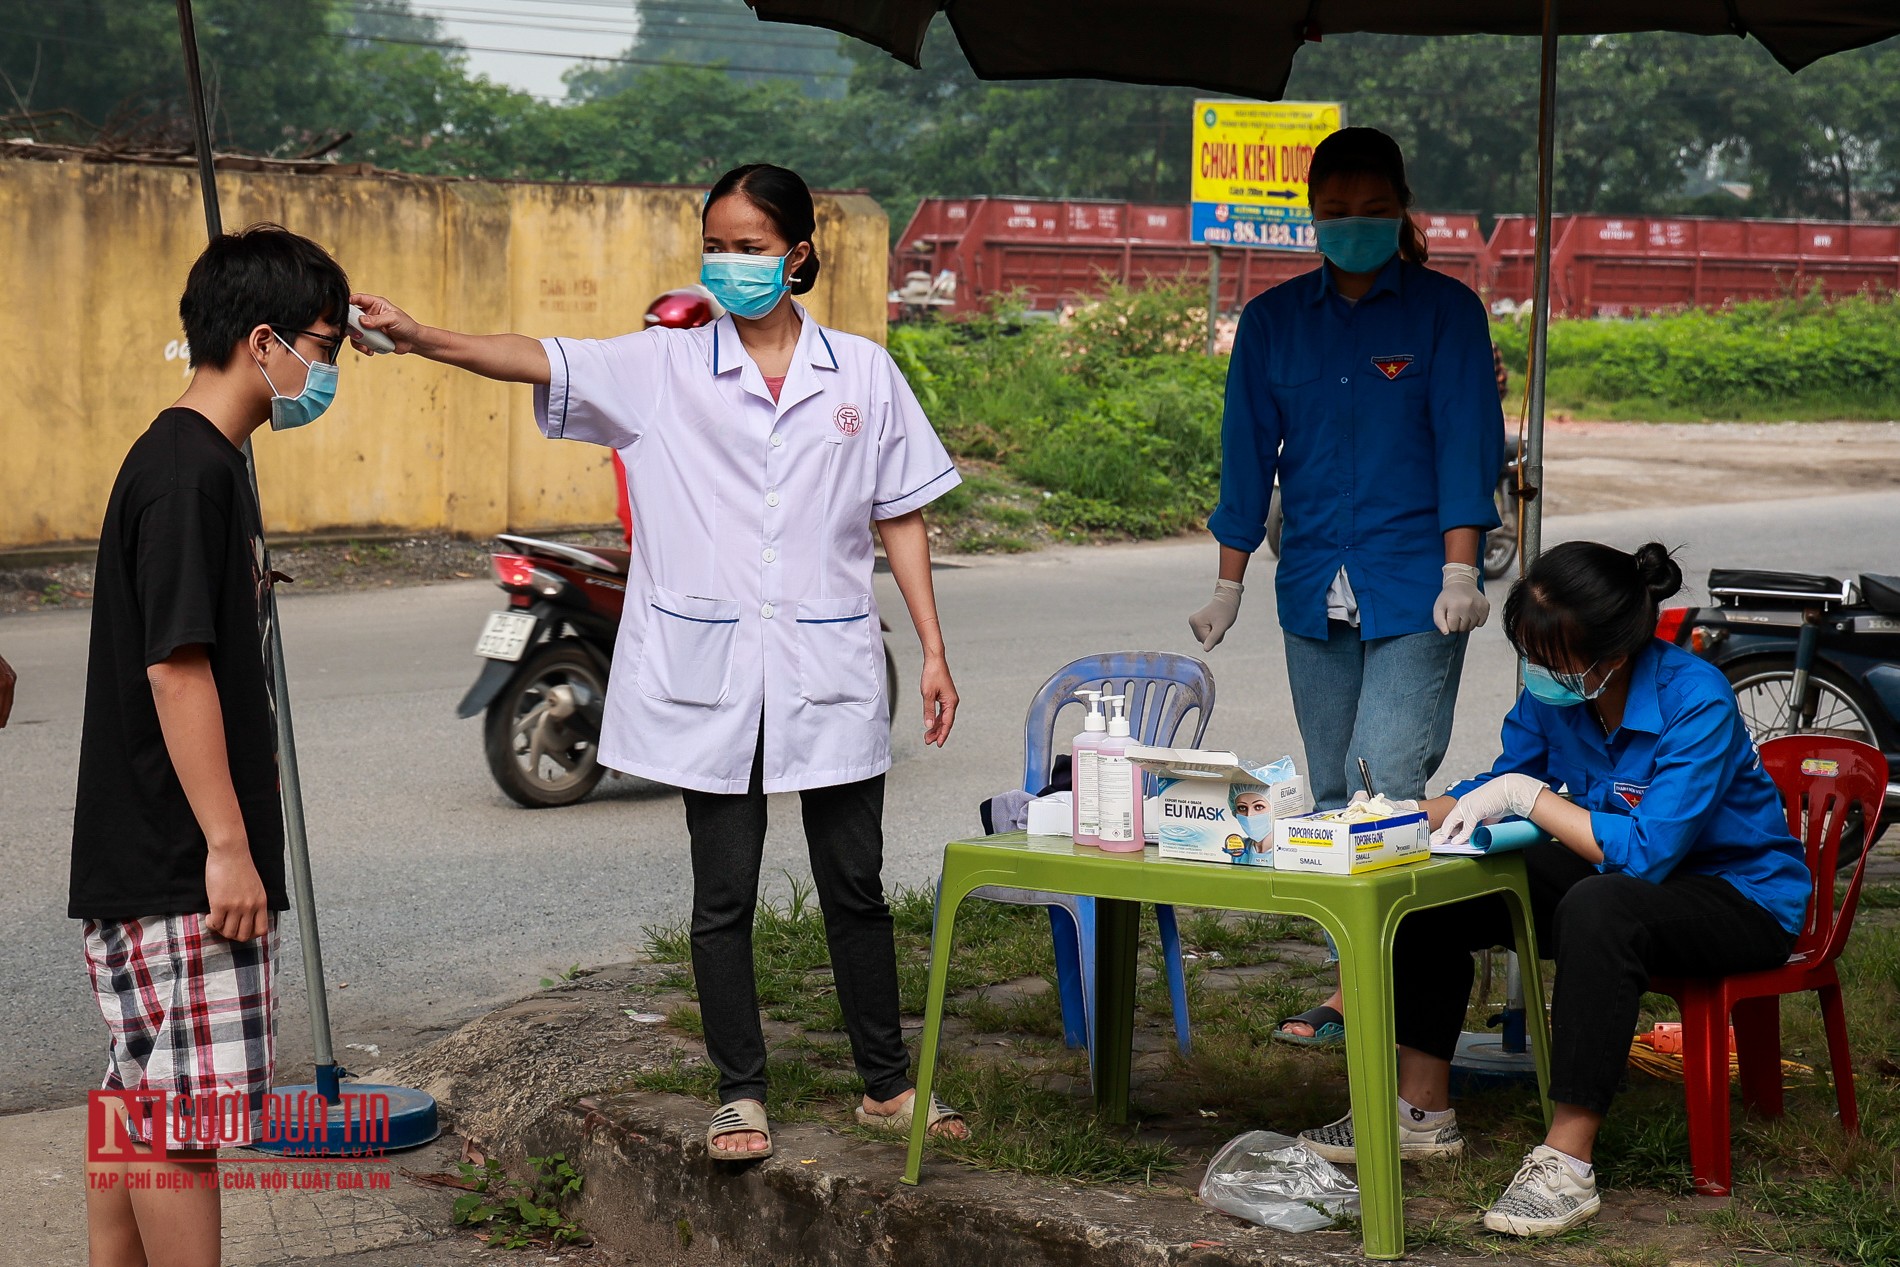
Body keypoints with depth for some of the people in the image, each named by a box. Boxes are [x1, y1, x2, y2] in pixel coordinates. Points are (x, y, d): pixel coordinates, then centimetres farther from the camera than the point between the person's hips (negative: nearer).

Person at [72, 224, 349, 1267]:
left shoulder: (201, 462, 16)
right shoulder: (188, 470, -15)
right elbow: (176, 668, -21)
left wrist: (230, 843, 24)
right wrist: (228, 847, -20)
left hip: (146, 859, 10)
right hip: (177, 868, -10)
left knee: (137, 1103, 14)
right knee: (186, 1112, -5)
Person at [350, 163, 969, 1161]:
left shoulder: (861, 374, 5)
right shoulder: (663, 368, 1)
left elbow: (900, 518, 9)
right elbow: (540, 361, -12)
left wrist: (933, 650, 5)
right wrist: (422, 338, -28)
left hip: (830, 676, 1)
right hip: (709, 677, 0)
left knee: (855, 886, 9)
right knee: (723, 893, 6)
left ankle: (887, 1084, 23)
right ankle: (739, 1092, 19)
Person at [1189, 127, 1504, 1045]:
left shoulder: (1446, 311, 1)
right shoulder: (1275, 319, 11)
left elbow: (1466, 444, -4)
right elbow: (1248, 453, 13)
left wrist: (1461, 572, -13)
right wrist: (1229, 586, 12)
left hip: (1413, 589, -4)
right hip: (1314, 590, 4)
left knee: (1392, 782, -14)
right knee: (1330, 791, 6)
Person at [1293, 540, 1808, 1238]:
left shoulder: (1697, 702, -27)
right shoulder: (1555, 690, -7)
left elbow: (1648, 850, -34)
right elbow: (1502, 785, 8)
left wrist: (1528, 796, -28)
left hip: (1738, 896, -7)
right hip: (1618, 875, 8)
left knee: (1600, 906, -39)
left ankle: (1567, 1164, -35)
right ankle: (1421, 1111, 7)